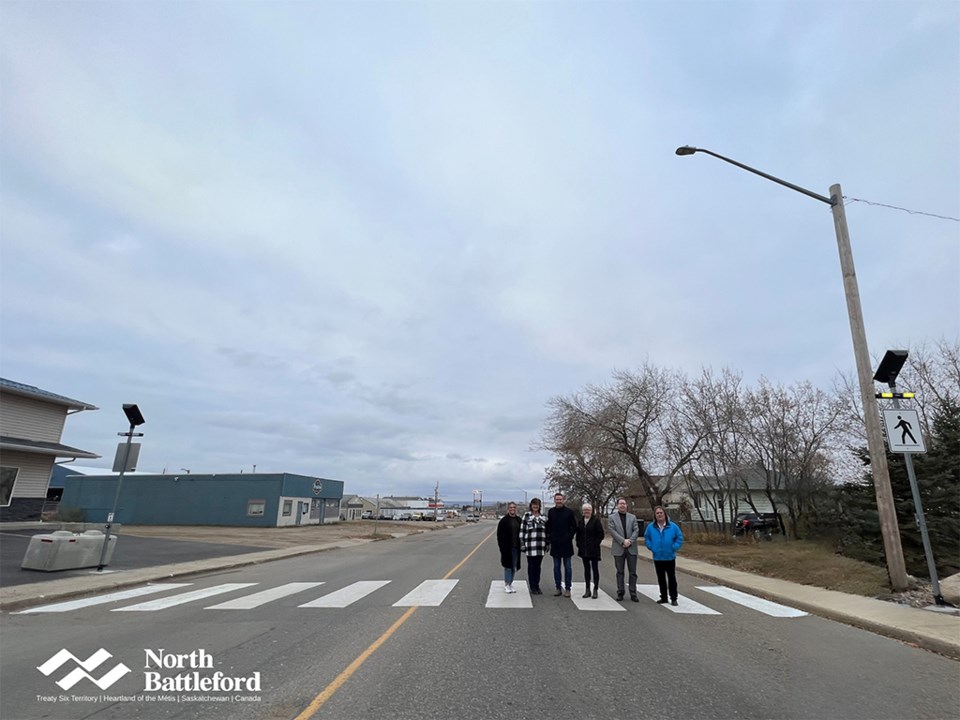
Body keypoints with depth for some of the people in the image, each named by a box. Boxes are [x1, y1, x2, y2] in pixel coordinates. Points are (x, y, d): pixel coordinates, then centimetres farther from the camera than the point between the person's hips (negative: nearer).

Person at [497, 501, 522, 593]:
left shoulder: (519, 520, 8)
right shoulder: (504, 520, -6)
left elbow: (521, 533, 13)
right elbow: (500, 535, -7)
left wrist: (520, 546, 5)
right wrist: (502, 546, -12)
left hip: (516, 548, 5)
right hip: (507, 548, -5)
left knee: (514, 567, 11)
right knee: (508, 566, -1)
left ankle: (510, 584, 22)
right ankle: (506, 585, 10)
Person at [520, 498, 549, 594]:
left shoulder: (543, 517, 12)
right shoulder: (526, 516, 0)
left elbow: (546, 531, 15)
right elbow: (522, 530, -2)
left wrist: (548, 543, 11)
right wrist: (522, 544, -6)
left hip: (541, 546, 3)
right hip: (530, 545, -3)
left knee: (538, 566, 9)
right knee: (531, 566, 3)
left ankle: (537, 586, 20)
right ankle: (533, 587, 12)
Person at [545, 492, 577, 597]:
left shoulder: (569, 512, -3)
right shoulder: (551, 512, 5)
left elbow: (574, 527, 1)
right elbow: (548, 526, 14)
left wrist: (569, 536, -7)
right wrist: (549, 537, 4)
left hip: (566, 544, -3)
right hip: (555, 544, 3)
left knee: (567, 567, 3)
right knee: (556, 567, 8)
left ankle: (567, 589, 10)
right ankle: (558, 588, 17)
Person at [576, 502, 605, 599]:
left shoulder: (596, 520, -5)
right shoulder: (580, 521, 9)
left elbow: (601, 535, -7)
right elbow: (578, 535, 15)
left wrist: (595, 544, -12)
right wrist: (579, 545, 5)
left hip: (594, 550, -4)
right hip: (584, 550, 5)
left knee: (595, 569, 1)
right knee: (586, 569, 10)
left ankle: (595, 590, 8)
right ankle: (587, 590, 17)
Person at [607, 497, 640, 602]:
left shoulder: (632, 517, 10)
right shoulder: (612, 518, 2)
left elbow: (636, 530, 1)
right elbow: (612, 531, -7)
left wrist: (630, 541, -13)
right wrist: (623, 541, -16)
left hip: (631, 548, 2)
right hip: (618, 549, -1)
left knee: (633, 572, 4)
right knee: (620, 572, 6)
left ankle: (633, 594, 12)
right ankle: (620, 593, 15)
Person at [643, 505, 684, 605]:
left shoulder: (673, 526, -6)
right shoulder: (651, 527, -2)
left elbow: (679, 538, -1)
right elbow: (646, 539, 8)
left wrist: (674, 548, -9)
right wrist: (651, 547, -4)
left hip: (670, 557, -2)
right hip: (657, 558, 2)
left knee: (672, 578, 4)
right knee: (661, 578, 12)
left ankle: (673, 598, 14)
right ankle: (663, 597, 23)